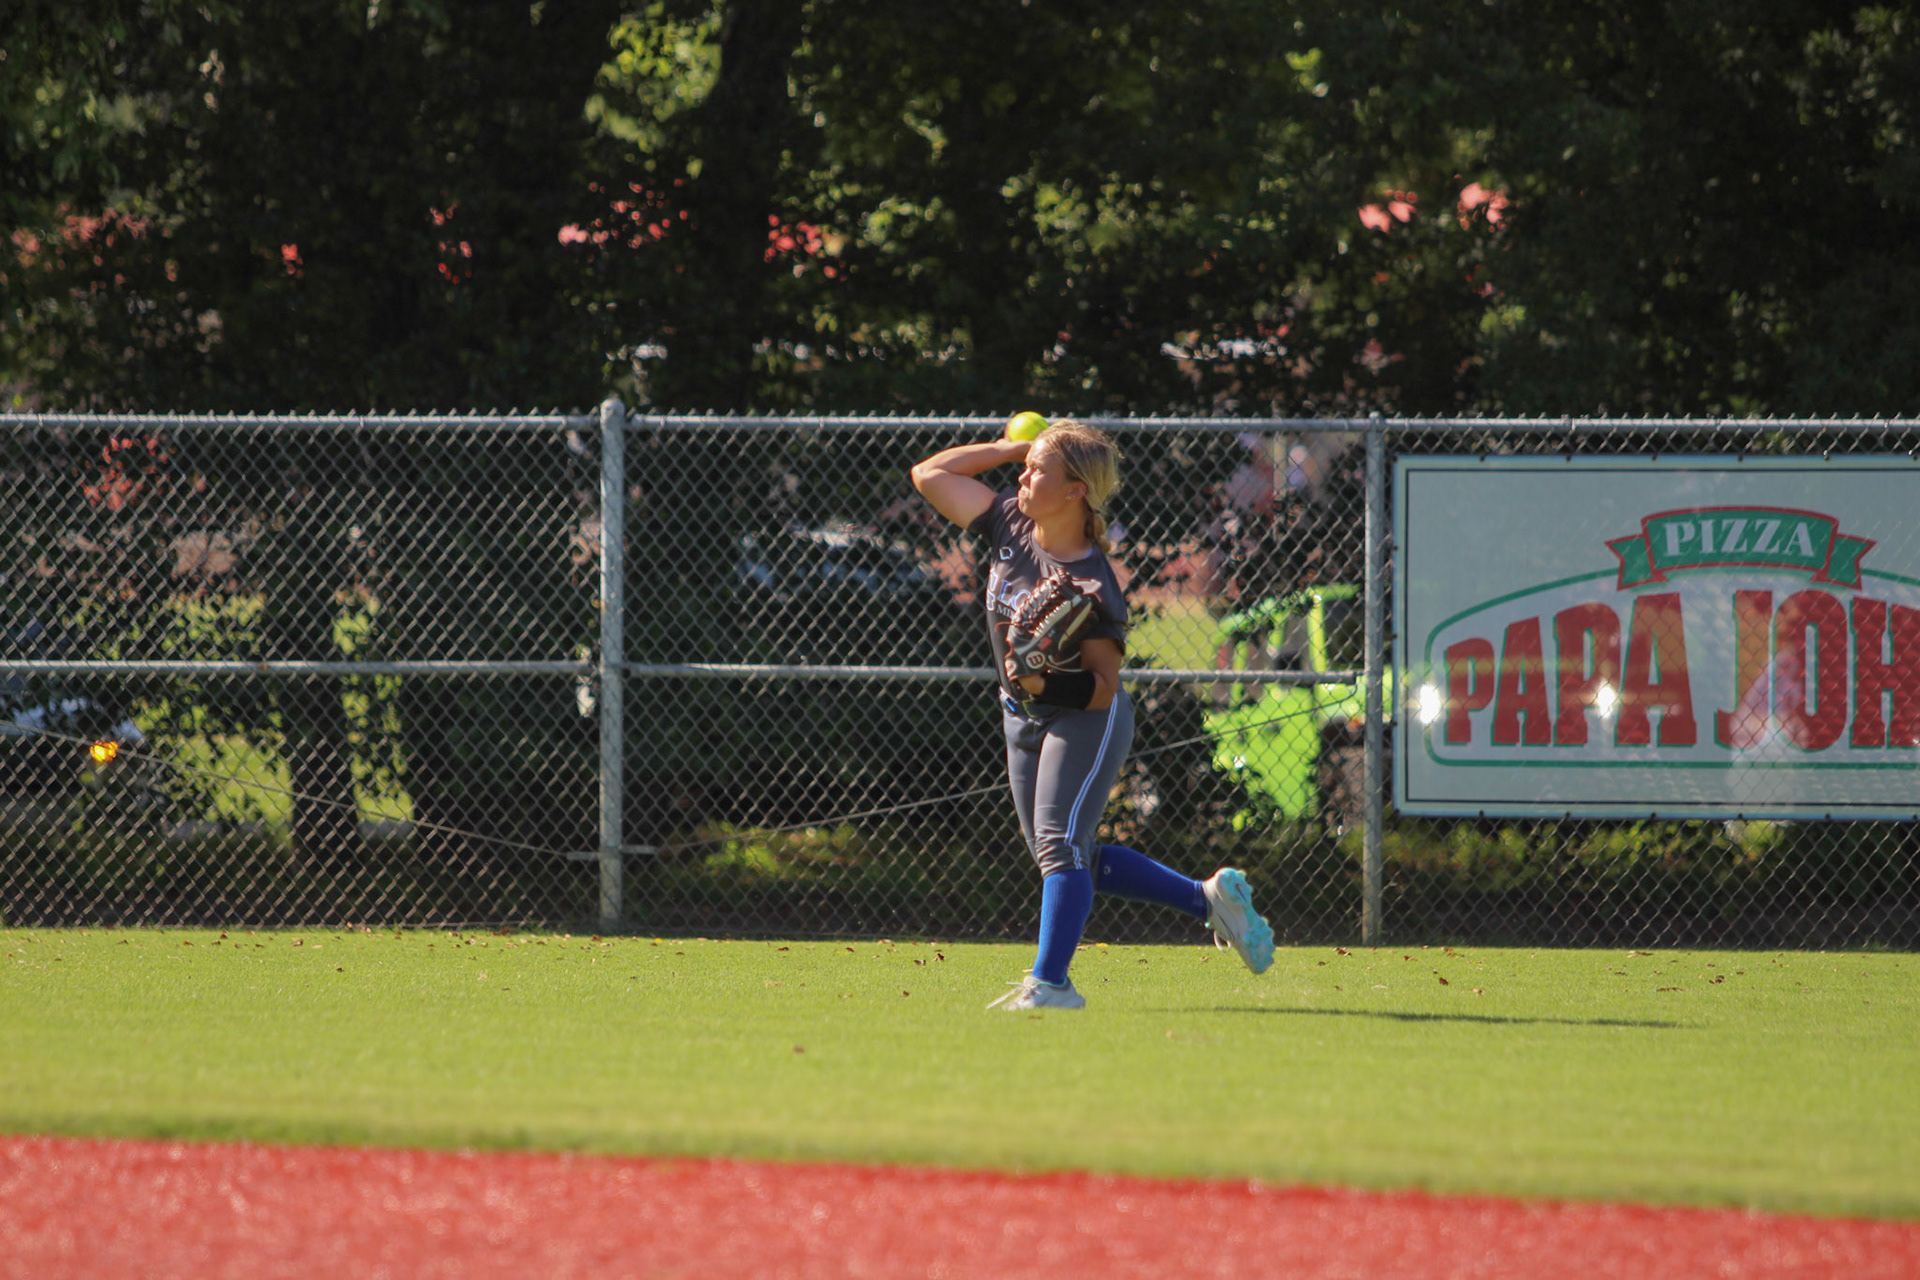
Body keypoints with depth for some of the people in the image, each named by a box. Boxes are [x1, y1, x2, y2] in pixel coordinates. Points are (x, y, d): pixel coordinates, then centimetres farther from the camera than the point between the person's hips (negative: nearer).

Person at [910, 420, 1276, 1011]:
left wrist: (1044, 684, -39)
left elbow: (1103, 687, -23)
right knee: (1059, 855, 13)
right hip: (1025, 721, 9)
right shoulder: (1010, 525, -7)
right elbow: (930, 474, -1)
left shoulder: (1093, 589, -26)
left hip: (1085, 720, -9)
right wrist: (1009, 448, -4)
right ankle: (1208, 898, 24)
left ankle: (1050, 981, -23)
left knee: (1059, 844, -19)